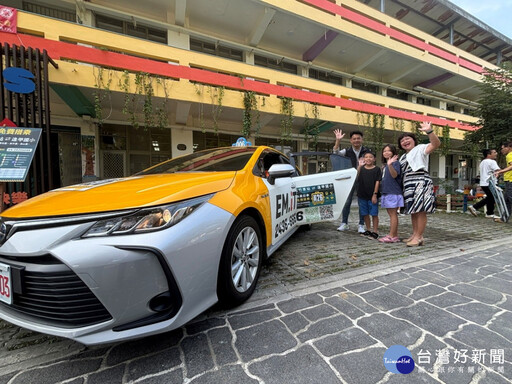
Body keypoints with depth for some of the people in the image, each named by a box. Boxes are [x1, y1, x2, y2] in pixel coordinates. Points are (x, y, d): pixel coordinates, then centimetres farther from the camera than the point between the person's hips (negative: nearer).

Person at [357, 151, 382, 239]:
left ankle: (375, 232, 13)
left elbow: (377, 182, -5)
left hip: (372, 196, -3)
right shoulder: (361, 168, 6)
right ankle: (368, 230, 28)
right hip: (362, 195, 4)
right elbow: (356, 178, -10)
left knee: (374, 214, 2)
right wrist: (360, 165, -19)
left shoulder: (377, 169, -1)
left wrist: (375, 194, -11)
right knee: (365, 214, 13)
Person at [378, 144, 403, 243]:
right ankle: (394, 235, 17)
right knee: (392, 214, 11)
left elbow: (394, 175, -23)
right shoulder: (384, 165, 19)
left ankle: (392, 236, -3)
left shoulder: (395, 162, -6)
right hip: (386, 192, 9)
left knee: (393, 214, -6)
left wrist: (390, 164, -35)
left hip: (393, 192, -9)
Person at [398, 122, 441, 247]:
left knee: (420, 211, -10)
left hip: (421, 183, -8)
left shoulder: (420, 149, 4)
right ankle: (414, 235, 17)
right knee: (413, 211, 10)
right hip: (408, 185, 8)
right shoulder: (403, 157, 25)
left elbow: (436, 144, -15)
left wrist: (429, 131, -29)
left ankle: (419, 237, -7)